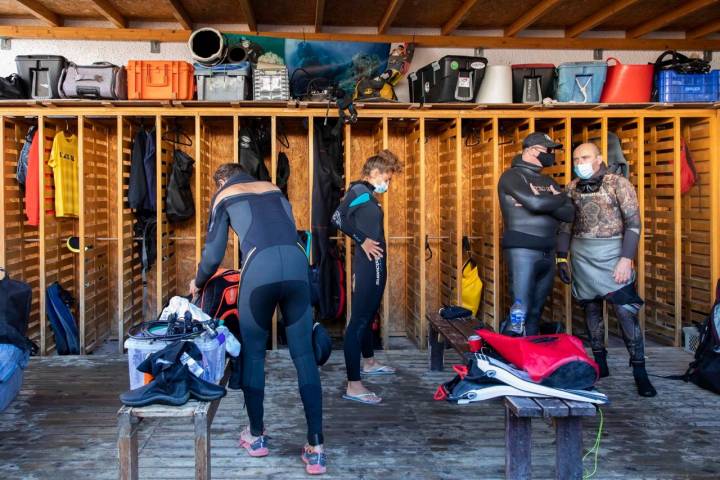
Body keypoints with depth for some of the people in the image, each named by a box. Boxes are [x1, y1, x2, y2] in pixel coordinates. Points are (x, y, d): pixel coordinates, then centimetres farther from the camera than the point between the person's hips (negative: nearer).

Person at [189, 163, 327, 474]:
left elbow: (213, 253, 18)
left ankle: (257, 437, 26)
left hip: (261, 268, -3)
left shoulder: (223, 196, 21)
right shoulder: (273, 189, 31)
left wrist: (198, 282, 37)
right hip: (297, 264, 3)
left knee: (253, 353, 15)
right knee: (304, 355, 4)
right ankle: (316, 448, 1)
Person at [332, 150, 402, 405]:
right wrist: (362, 240, -21)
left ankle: (369, 362, 44)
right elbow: (338, 217, -27)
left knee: (368, 315, 24)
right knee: (359, 319, -11)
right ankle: (353, 386, -11)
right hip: (367, 266, -10)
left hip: (375, 266, 10)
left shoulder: (368, 194, 15)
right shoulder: (359, 190, -13)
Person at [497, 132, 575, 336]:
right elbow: (535, 203, -19)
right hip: (522, 250, -7)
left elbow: (570, 213, 6)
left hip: (548, 252, 7)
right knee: (522, 310, -11)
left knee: (536, 311, 10)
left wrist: (543, 201, -10)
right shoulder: (513, 175, -2)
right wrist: (560, 198, 0)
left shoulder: (548, 182, 19)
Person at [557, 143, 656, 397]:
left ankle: (639, 371, -2)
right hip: (581, 255, 4)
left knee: (626, 311, -9)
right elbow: (566, 224, 14)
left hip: (611, 252, -4)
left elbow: (633, 222, -9)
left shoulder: (618, 183, -5)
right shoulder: (572, 188, 8)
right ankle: (600, 364, 20)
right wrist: (562, 257, 9)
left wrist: (626, 259, -16)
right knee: (591, 309, 9)